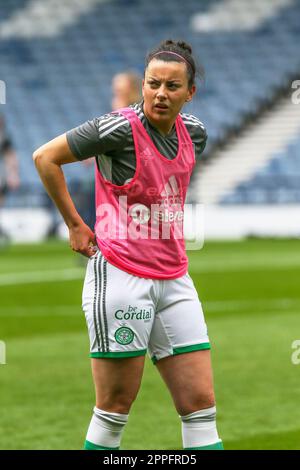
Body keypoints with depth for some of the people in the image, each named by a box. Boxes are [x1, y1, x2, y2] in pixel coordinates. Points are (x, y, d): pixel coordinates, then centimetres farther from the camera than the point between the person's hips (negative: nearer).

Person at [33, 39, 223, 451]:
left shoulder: (193, 132, 7)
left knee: (201, 404, 3)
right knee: (115, 408, -2)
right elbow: (45, 157, -6)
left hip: (174, 281, 6)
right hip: (121, 276, -6)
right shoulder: (121, 128, -13)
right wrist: (75, 224, -2)